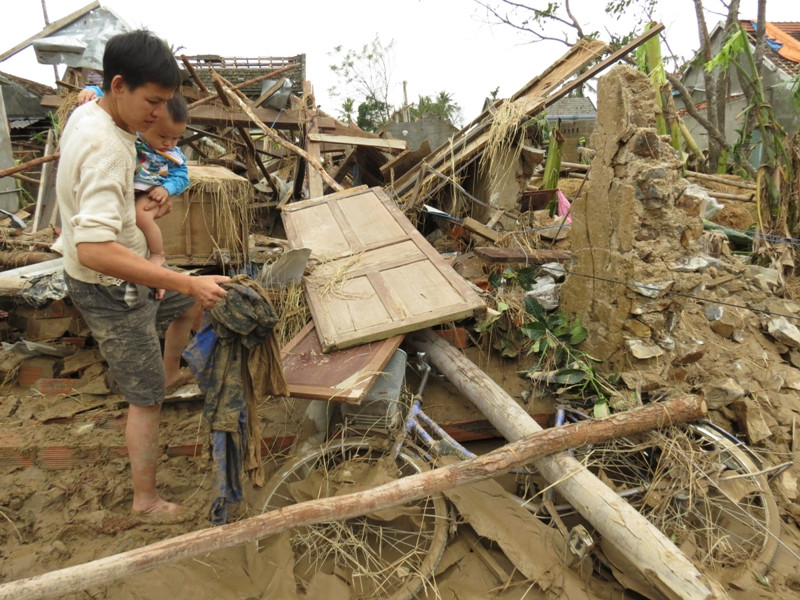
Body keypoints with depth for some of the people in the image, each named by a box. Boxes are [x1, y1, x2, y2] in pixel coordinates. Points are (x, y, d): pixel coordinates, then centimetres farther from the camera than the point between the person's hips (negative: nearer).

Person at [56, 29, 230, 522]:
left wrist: (147, 195, 5)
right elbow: (94, 249, -42)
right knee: (146, 399, 4)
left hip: (121, 275, 9)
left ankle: (170, 371, 49)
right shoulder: (105, 148, -31)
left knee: (195, 299, 28)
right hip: (110, 292, -9)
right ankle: (147, 500, 22)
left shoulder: (86, 113, 0)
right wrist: (186, 282, -42)